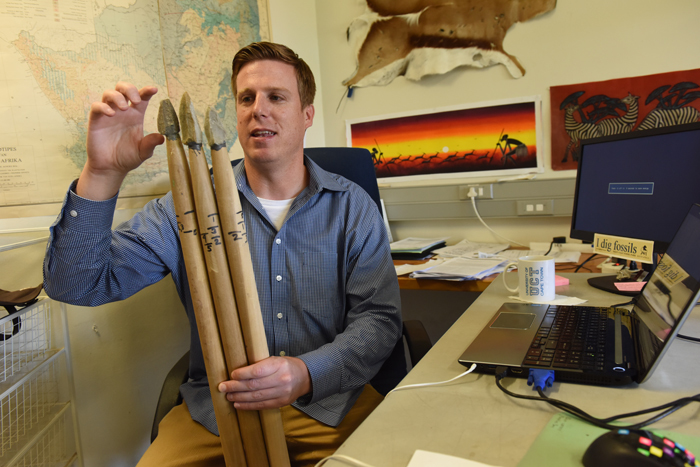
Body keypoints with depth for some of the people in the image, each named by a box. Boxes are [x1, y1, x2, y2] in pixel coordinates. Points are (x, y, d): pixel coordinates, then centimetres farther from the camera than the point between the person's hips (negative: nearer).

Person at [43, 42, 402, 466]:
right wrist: (102, 174, -19)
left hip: (332, 401, 0)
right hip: (215, 406, 1)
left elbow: (380, 318, -5)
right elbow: (75, 285, -4)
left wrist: (307, 374, -24)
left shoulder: (352, 207, -1)